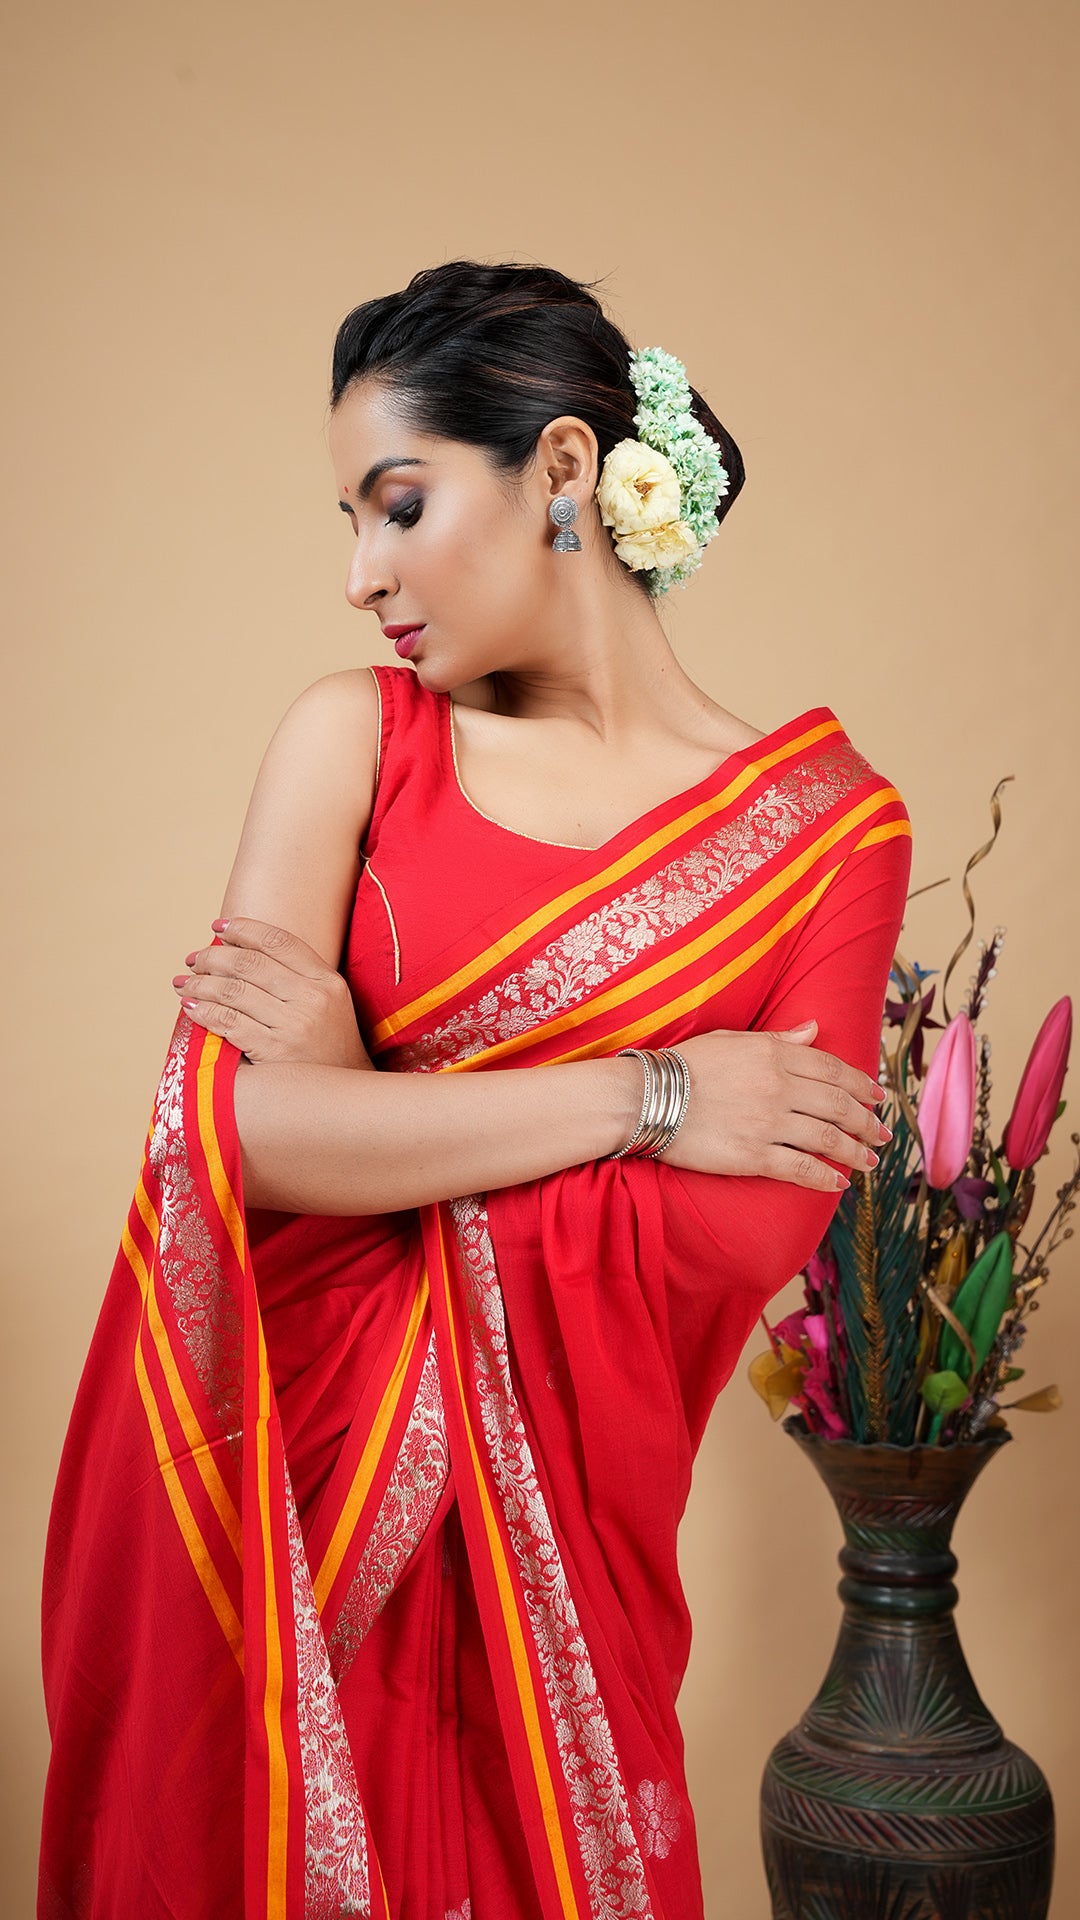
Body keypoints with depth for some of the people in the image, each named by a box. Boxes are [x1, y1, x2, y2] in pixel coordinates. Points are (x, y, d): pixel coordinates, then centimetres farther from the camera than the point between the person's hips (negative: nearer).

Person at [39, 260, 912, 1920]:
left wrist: (362, 1103, -14)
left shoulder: (826, 824, -6)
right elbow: (232, 1121, -15)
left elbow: (746, 1247, -14)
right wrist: (648, 1094, -16)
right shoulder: (353, 737, -3)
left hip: (532, 1525, -1)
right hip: (251, 1472, 2)